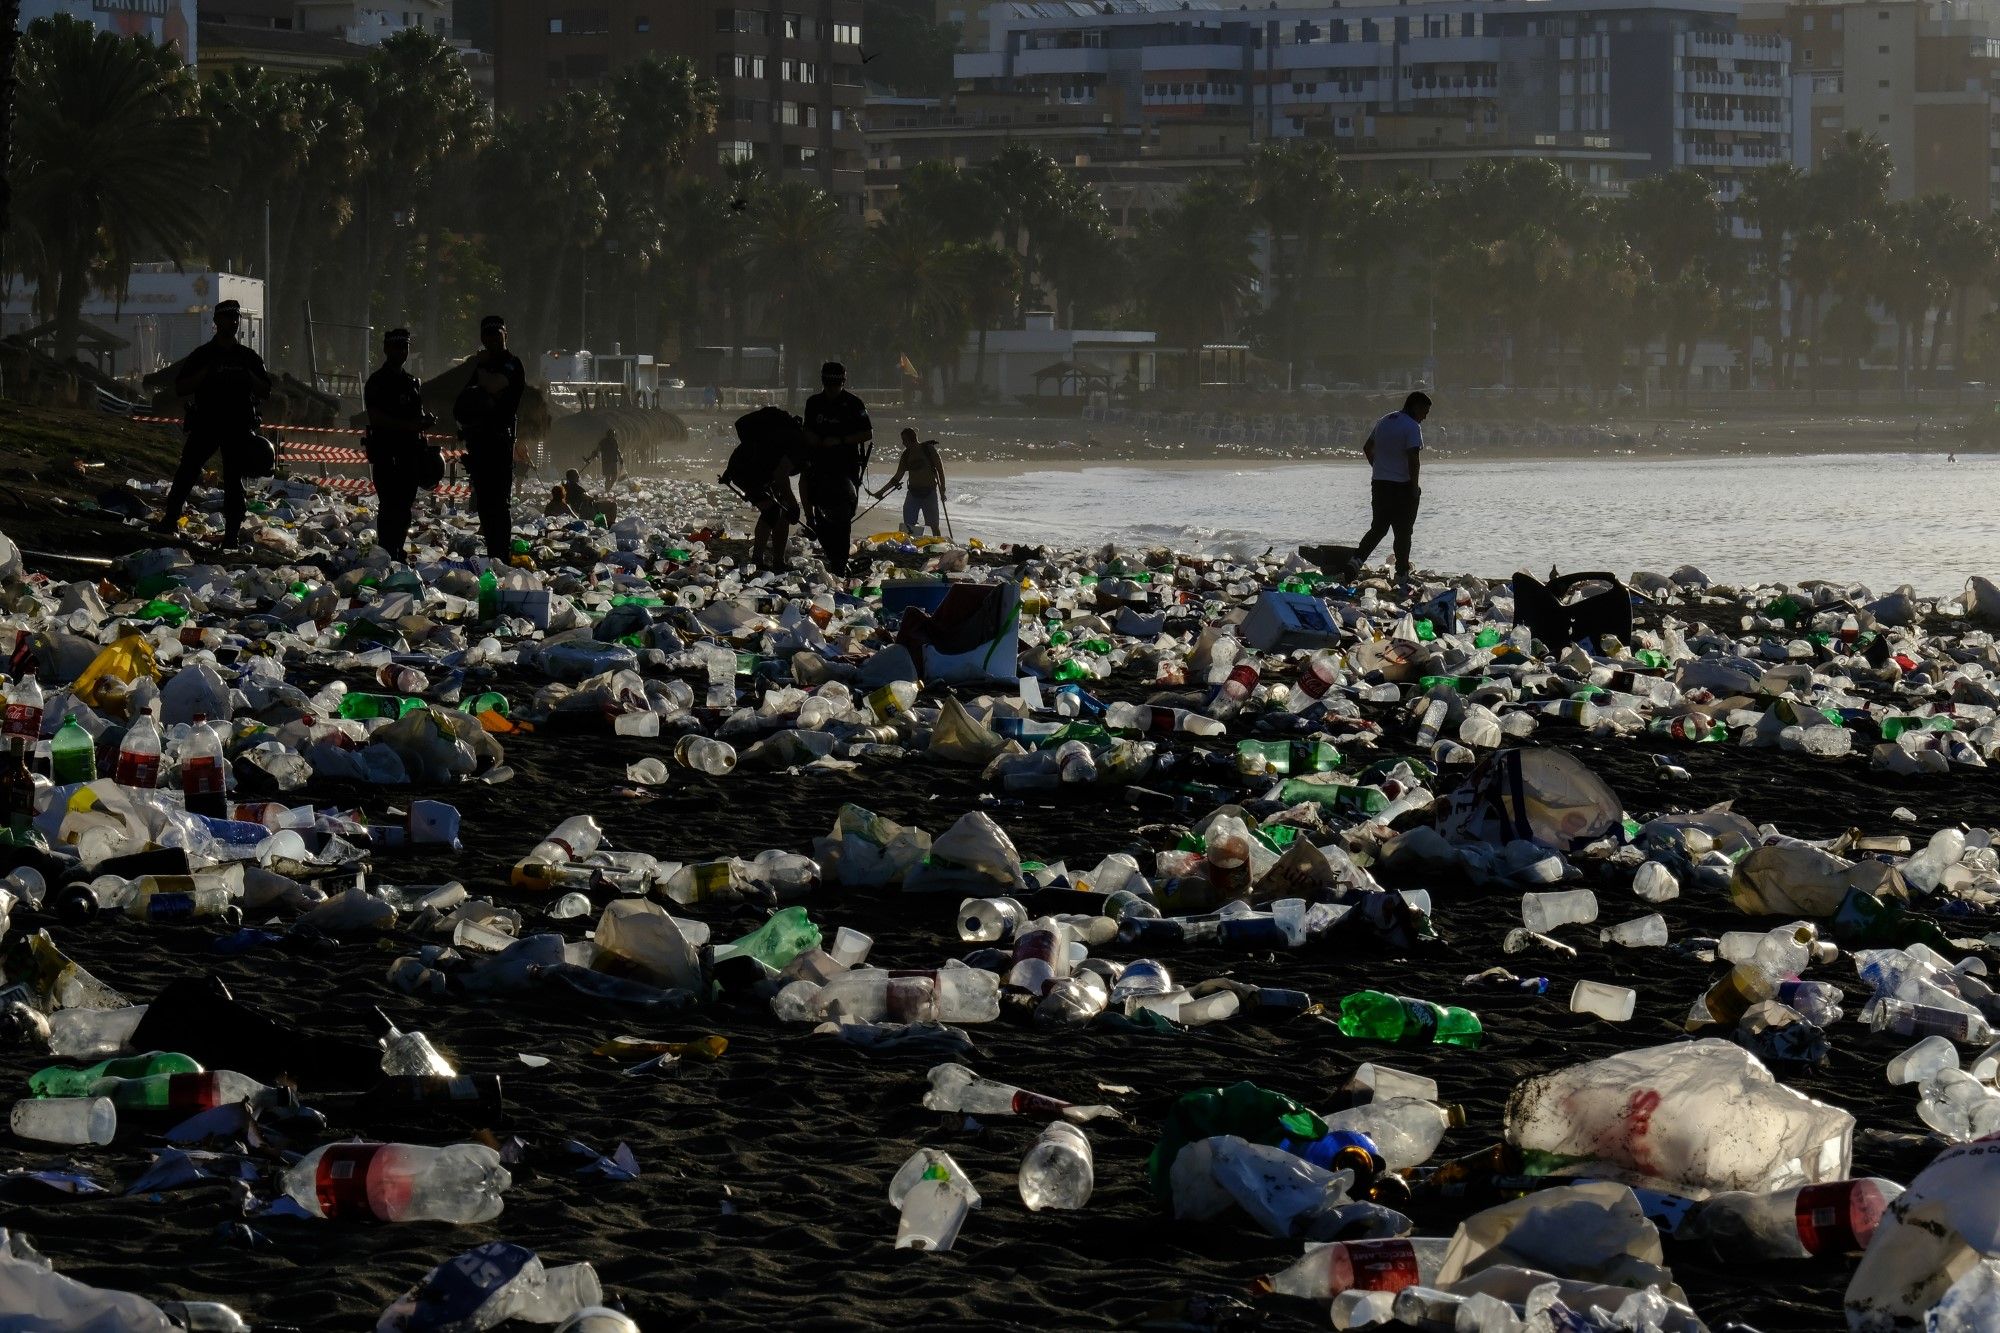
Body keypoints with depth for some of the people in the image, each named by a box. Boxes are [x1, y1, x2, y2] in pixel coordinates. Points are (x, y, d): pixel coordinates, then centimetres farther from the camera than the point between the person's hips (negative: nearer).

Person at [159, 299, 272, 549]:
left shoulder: (249, 358, 13)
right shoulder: (201, 355, 8)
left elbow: (265, 391, 11)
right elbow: (180, 388, 2)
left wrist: (248, 376, -7)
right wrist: (207, 372, -11)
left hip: (238, 427, 1)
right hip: (205, 423, -1)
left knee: (234, 479, -1)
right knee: (187, 471, -9)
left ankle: (232, 533, 0)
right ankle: (170, 518, -1)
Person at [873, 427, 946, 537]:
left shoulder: (928, 449, -5)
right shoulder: (906, 455, 8)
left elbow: (940, 468, -4)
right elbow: (897, 478, 13)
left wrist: (942, 489, -9)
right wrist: (881, 492, 8)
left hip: (929, 492, -5)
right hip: (913, 493, 5)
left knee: (934, 526, -4)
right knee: (907, 526, -6)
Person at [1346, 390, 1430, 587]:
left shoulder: (1384, 422, 12)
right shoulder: (1412, 427, -13)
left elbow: (1367, 448, 19)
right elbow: (1413, 458, -20)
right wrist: (1415, 486, -13)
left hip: (1380, 484, 6)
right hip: (1403, 486, -6)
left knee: (1378, 528, 12)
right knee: (1403, 532, 3)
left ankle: (1357, 559, -6)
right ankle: (1402, 575, 8)